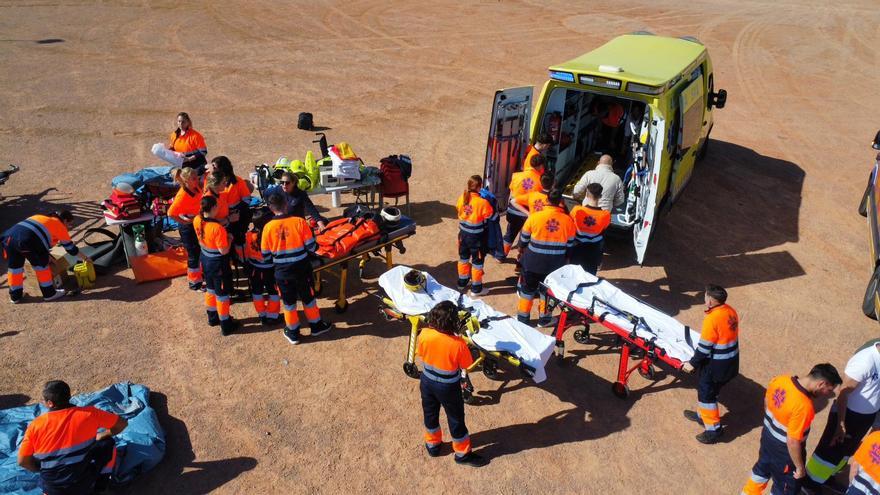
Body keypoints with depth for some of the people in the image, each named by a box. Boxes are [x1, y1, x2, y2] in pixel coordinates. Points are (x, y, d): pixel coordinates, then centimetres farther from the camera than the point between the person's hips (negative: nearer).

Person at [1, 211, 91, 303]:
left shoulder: (43, 219, 36)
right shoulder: (60, 226, 16)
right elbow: (70, 247, 22)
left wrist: (46, 256, 41)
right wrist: (85, 258, 35)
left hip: (9, 236, 7)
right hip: (26, 240, -7)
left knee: (14, 266, 21)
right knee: (42, 265, 12)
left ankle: (15, 296, 33)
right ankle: (49, 293, 21)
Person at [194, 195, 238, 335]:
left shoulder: (197, 221, -10)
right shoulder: (217, 228, -33)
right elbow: (224, 251, -26)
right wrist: (229, 238, -10)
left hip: (205, 260, 7)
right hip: (218, 264, -7)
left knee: (210, 290, 26)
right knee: (222, 295, 9)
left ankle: (212, 317, 45)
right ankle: (226, 325, 24)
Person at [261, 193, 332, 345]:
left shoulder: (268, 227, -9)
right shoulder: (299, 221, -13)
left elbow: (265, 255, -2)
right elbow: (311, 246, -9)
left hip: (282, 271, 1)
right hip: (301, 268, -1)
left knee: (289, 301, 15)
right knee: (308, 297, 17)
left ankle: (293, 332, 27)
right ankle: (316, 325, 32)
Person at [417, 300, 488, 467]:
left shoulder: (424, 334, -21)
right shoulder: (458, 344, -31)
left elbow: (421, 354, -3)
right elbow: (465, 366, -16)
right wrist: (463, 379, 6)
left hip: (427, 381, 4)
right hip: (448, 387, -4)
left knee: (430, 413, 26)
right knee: (456, 419, 17)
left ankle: (432, 444, 48)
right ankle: (463, 453, 35)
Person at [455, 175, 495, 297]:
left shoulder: (462, 198, -7)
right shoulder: (483, 202, -25)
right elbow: (492, 217, -14)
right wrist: (489, 203, 1)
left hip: (463, 234, 6)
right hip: (477, 237, -5)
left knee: (463, 258, 24)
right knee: (477, 262, 11)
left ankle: (462, 282, 41)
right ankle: (476, 289, 22)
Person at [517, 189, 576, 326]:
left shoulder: (535, 217, -14)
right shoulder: (568, 220, -9)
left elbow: (524, 238, -1)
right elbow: (569, 245, 2)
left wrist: (522, 248, 20)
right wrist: (564, 260, 18)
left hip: (533, 261, -1)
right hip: (555, 264, 1)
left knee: (527, 288, 16)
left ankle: (523, 317, 25)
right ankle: (544, 318, 29)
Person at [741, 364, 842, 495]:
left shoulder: (780, 380, -16)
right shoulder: (803, 406, -37)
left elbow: (766, 402, 4)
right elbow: (792, 442, -29)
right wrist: (800, 466, -14)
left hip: (768, 436, 7)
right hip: (784, 450, -7)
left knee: (763, 467, 34)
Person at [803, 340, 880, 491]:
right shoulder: (865, 361, -31)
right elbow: (843, 393, -24)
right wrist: (840, 423, -21)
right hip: (849, 413, -7)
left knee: (846, 450, 24)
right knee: (830, 450, 8)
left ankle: (827, 476, 46)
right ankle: (809, 484, 26)